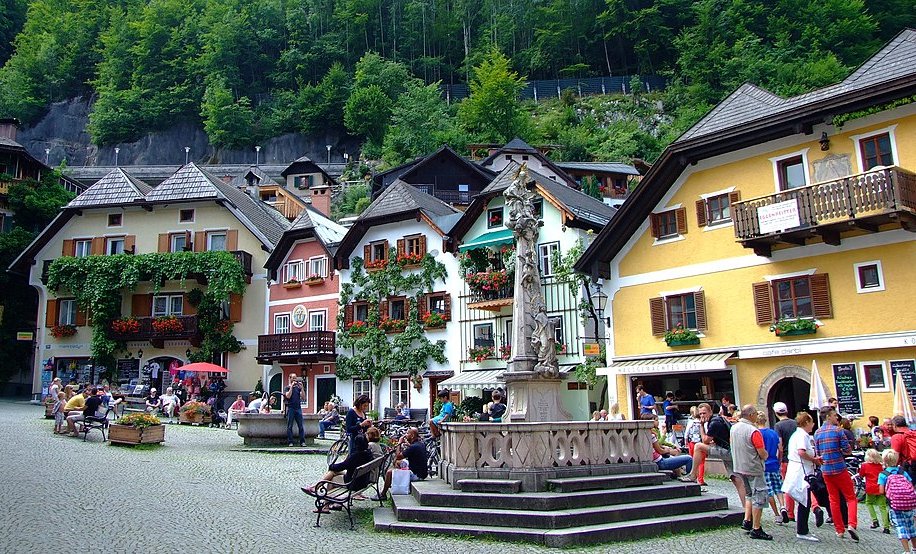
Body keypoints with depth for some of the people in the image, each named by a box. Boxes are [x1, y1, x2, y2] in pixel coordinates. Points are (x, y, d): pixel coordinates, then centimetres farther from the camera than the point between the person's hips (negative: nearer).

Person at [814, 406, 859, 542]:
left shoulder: (817, 433, 6)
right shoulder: (837, 430, -9)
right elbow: (848, 450, -8)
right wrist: (840, 451, 10)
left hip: (826, 471, 5)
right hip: (839, 469, -4)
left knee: (834, 500, 11)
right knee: (851, 497, 6)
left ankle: (840, 530, 13)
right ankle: (852, 524, -11)